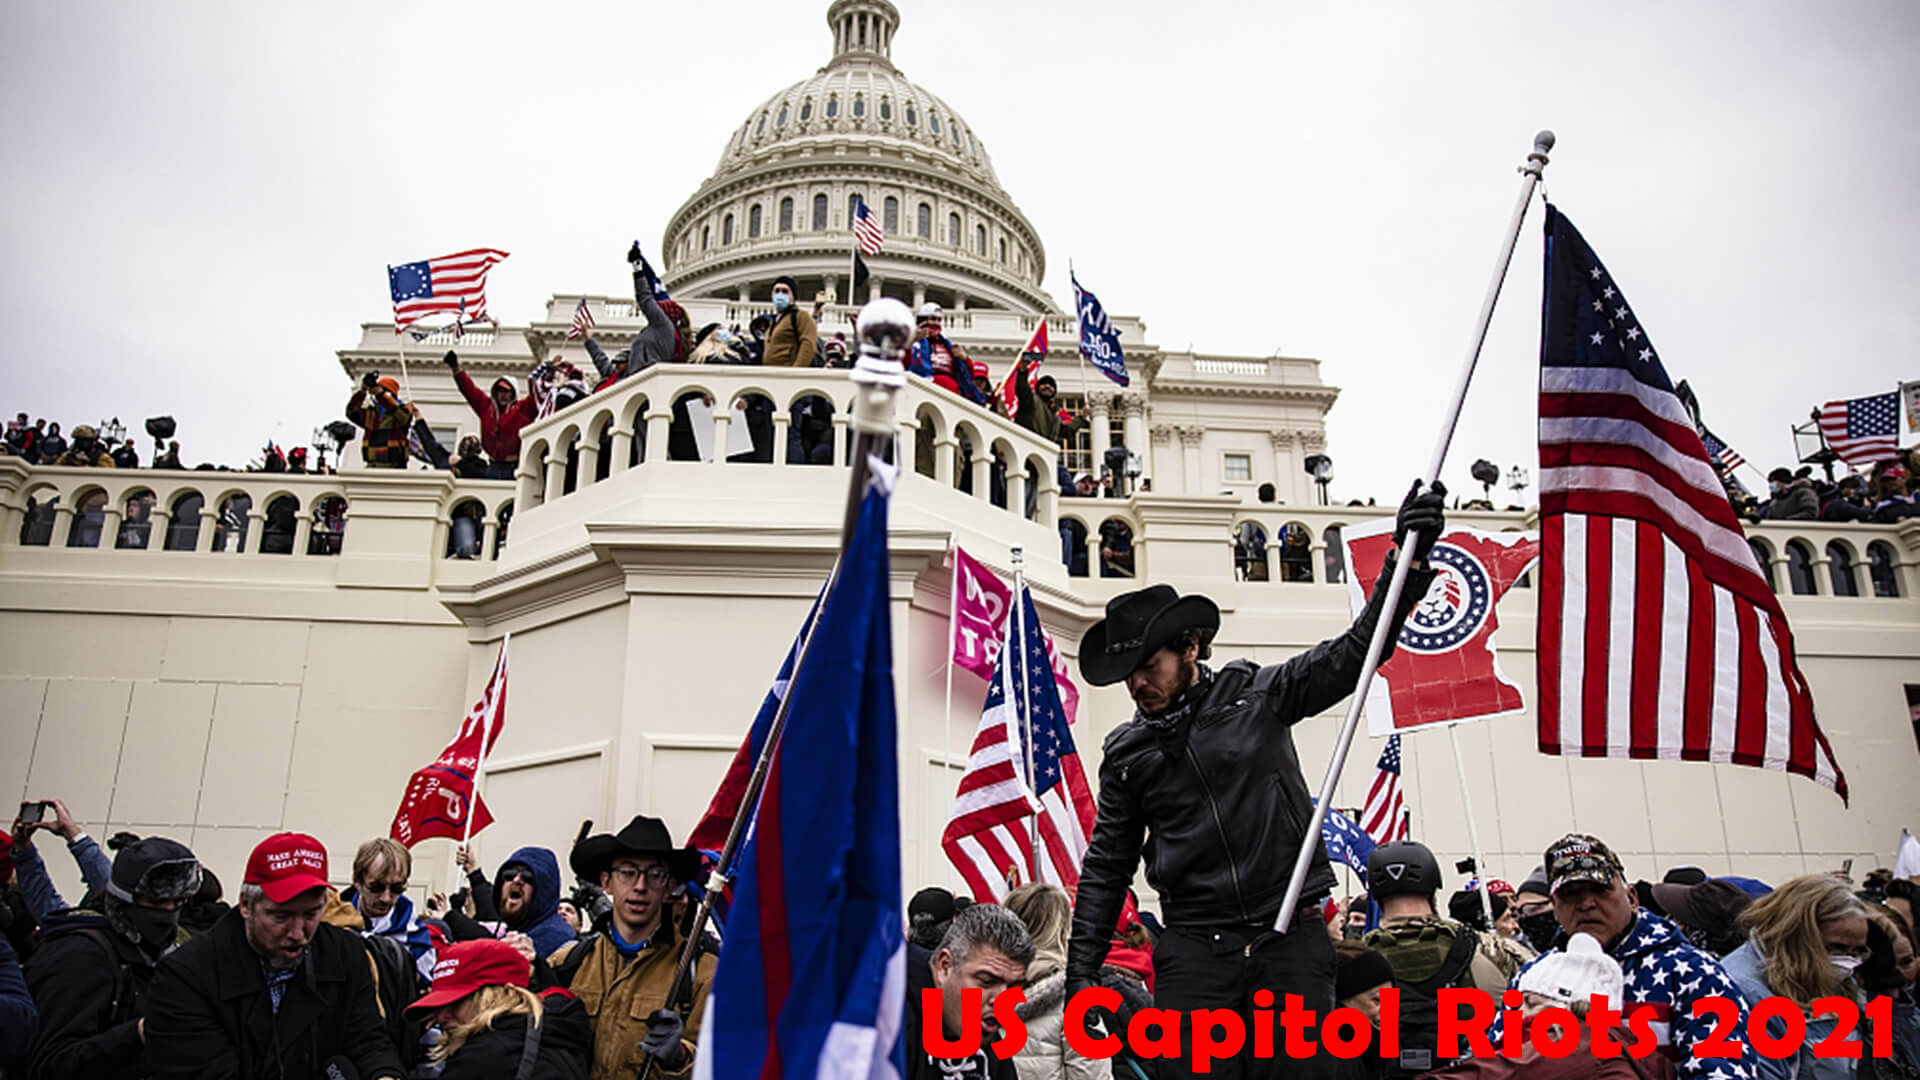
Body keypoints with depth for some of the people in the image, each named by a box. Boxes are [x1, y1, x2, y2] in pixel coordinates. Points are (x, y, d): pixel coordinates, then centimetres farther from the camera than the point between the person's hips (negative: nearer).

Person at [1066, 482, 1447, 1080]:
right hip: (1194, 947, 1)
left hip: (1291, 938, -1)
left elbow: (1355, 650, 1)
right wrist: (1081, 971, 6)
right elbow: (1106, 869, 12)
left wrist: (1410, 557, -8)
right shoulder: (1125, 755, 8)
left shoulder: (1256, 694, 3)